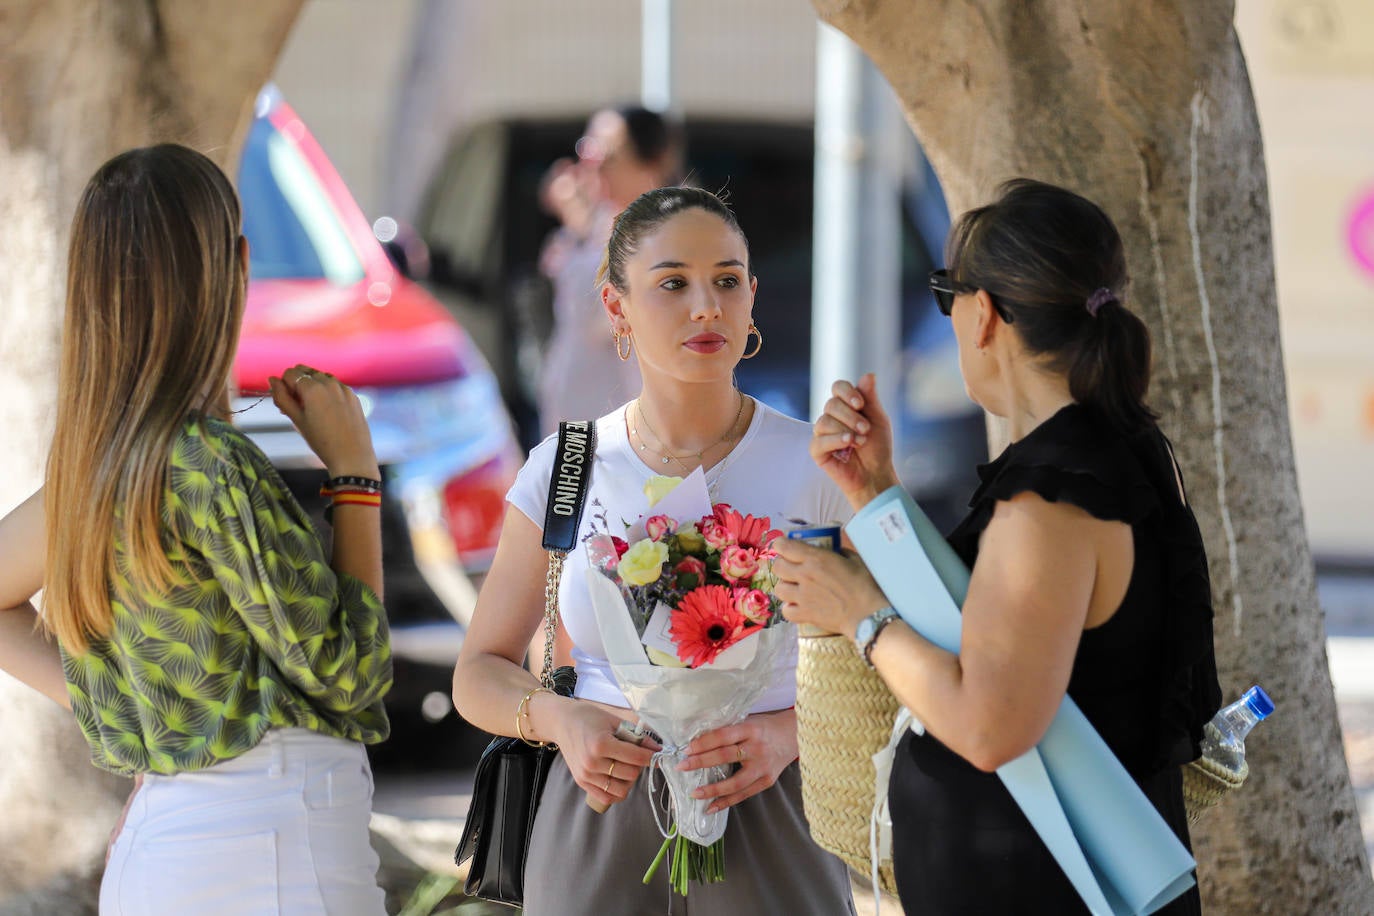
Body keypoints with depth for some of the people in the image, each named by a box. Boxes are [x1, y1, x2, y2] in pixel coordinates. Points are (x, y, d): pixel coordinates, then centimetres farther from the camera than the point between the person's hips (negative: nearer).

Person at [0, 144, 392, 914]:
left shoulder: (96, 458, 9)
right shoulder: (211, 463, -15)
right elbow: (349, 670, -11)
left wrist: (101, 708, 13)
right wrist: (354, 468, -4)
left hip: (153, 837, 9)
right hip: (270, 841, -9)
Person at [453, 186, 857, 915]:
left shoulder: (815, 470, -6)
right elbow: (480, 675, 6)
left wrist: (788, 733, -18)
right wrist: (557, 718, -15)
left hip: (762, 824, -1)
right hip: (596, 833, 2)